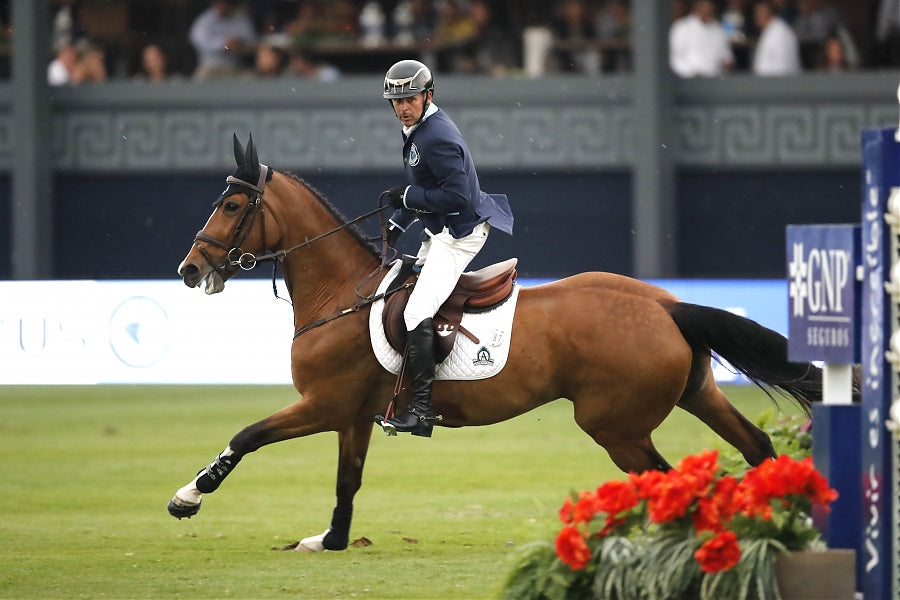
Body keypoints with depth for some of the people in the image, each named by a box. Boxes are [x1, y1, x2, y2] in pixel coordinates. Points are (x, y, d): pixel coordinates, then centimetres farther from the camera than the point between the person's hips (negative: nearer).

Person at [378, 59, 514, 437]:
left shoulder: (437, 136, -22)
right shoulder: (418, 129, 11)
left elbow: (457, 195, -27)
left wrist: (408, 196, -19)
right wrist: (397, 222, 12)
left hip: (459, 232, -12)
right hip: (440, 232, 12)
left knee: (417, 315, -19)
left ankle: (421, 412, -23)